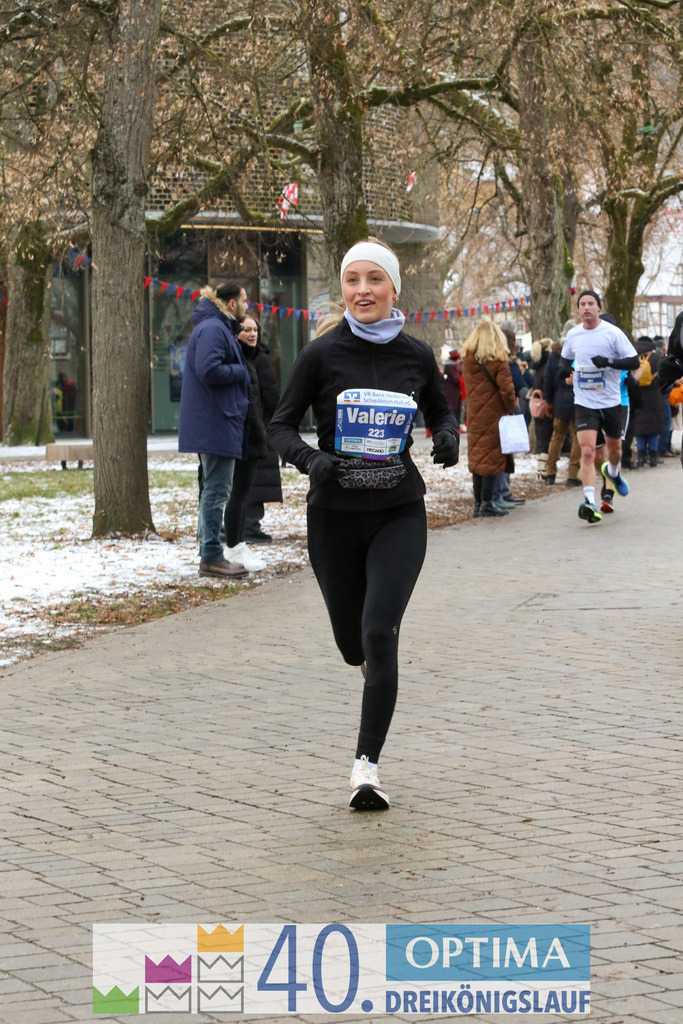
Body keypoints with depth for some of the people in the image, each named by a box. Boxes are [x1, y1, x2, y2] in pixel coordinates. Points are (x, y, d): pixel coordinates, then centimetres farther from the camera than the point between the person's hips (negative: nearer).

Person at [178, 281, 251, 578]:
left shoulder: (220, 328, 19)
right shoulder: (212, 329, -15)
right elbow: (208, 370, -25)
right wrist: (240, 371, -12)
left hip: (216, 424, 11)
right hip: (215, 424, -11)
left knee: (215, 489, 14)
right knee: (216, 489, -8)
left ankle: (209, 553, 20)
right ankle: (211, 556, -5)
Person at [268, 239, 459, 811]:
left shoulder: (416, 355, 0)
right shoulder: (323, 354, -5)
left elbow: (441, 412, 17)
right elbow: (280, 425, -1)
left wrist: (448, 439, -6)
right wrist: (309, 459, -21)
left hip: (400, 512, 0)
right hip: (335, 513, 1)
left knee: (380, 632, -17)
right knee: (352, 642, 12)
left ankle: (367, 764, -12)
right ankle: (378, 671, 51)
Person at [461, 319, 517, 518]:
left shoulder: (468, 359, 4)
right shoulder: (498, 360, -12)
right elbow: (507, 390, -14)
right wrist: (512, 408, 1)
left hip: (474, 415, 5)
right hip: (493, 415, -5)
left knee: (477, 457, 11)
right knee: (492, 458, -2)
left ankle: (478, 503, 12)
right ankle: (486, 504, -4)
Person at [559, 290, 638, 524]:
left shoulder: (613, 333, -8)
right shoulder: (573, 335, 3)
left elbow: (634, 361, -8)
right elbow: (566, 358, 23)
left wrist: (609, 362, -23)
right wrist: (567, 369, 1)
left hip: (610, 401, 0)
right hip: (584, 402, 0)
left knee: (614, 447, 19)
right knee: (587, 451, -17)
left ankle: (613, 472, 55)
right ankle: (589, 502, -23)